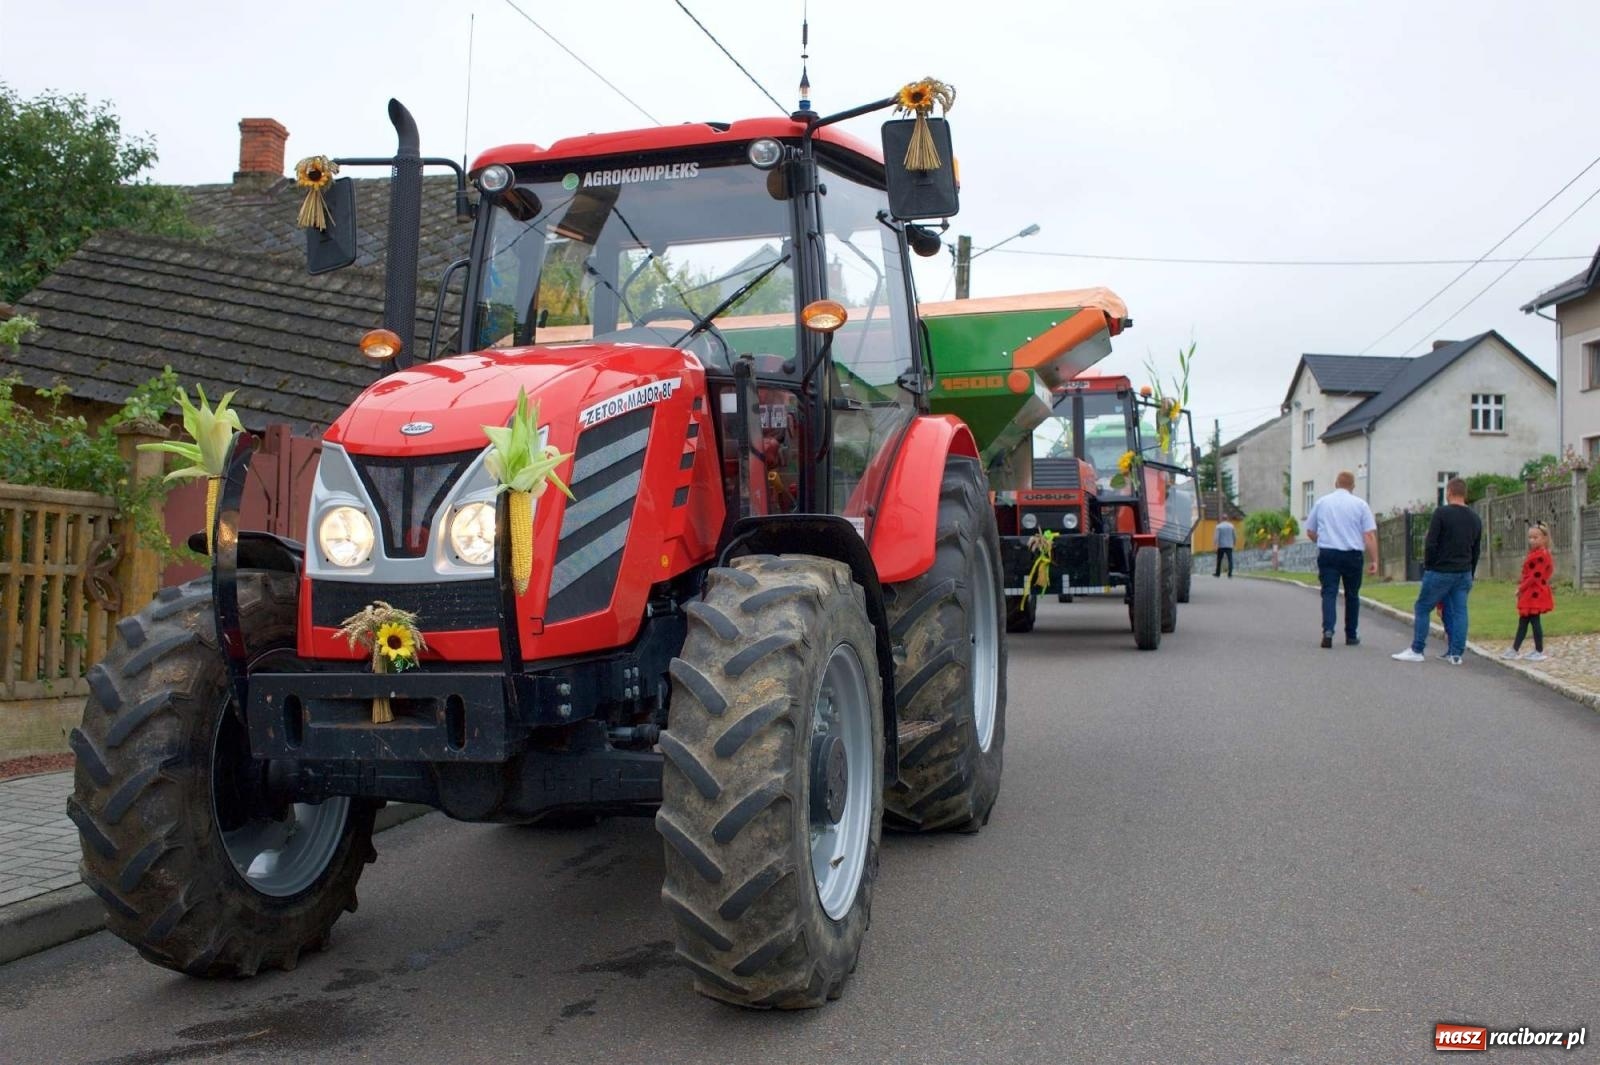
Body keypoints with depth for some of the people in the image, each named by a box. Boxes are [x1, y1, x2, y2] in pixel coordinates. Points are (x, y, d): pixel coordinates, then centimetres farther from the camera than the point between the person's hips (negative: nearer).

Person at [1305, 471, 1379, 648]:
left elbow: (1310, 531, 13)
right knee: (1352, 595, 13)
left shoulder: (1321, 502, 7)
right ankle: (1351, 635, 21)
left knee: (1329, 593, -2)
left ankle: (1328, 630, -21)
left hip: (1327, 553, 1)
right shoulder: (1360, 504, 1)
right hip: (1352, 555, 0)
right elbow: (1370, 535, -5)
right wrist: (1374, 560, -3)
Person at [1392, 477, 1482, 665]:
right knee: (1459, 612, 7)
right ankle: (1455, 654, 5)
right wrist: (1469, 575, 20)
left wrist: (1427, 567, -3)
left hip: (1440, 572, -6)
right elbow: (1476, 551, 15)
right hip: (1464, 574, 6)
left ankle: (1416, 650, 3)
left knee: (1422, 608, 3)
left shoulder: (1442, 513, -10)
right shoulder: (1475, 519, 11)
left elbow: (1431, 544, -14)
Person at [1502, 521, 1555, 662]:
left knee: (1534, 621, -4)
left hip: (1535, 594, -10)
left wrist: (1521, 588, -14)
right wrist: (1520, 586, 7)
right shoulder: (1533, 554, 16)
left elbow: (1535, 576, -20)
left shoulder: (1541, 555, -17)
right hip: (1530, 594, 10)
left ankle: (1540, 652, 4)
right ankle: (1514, 650, 14)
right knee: (1523, 621, 11)